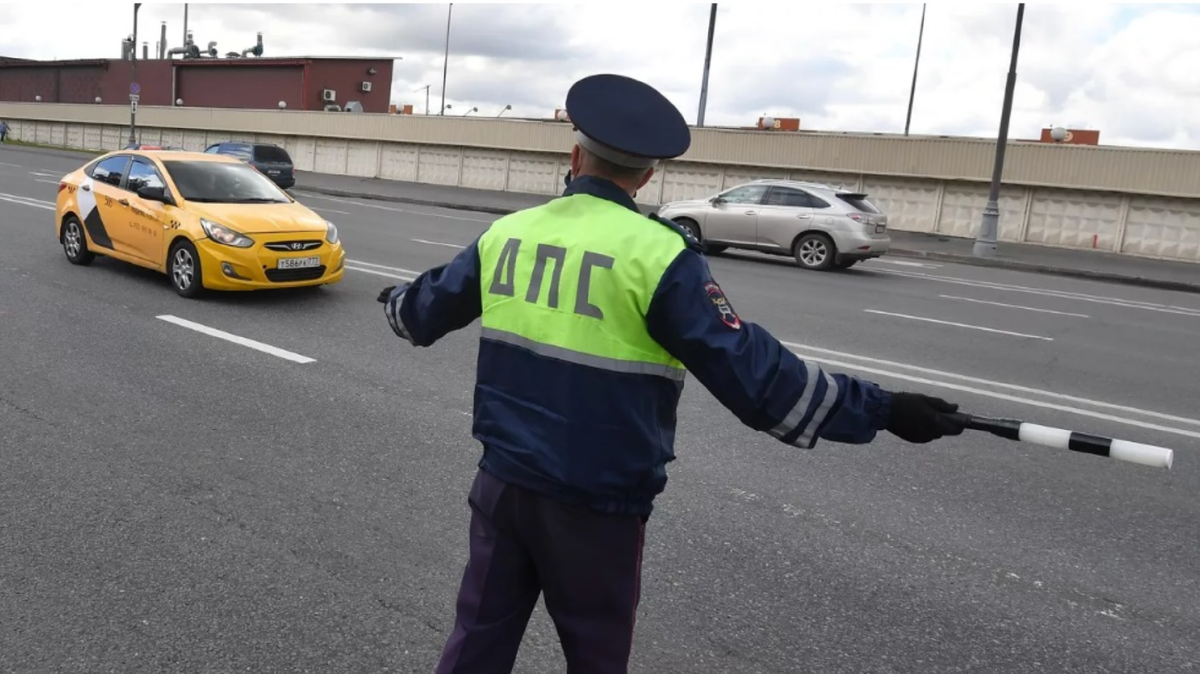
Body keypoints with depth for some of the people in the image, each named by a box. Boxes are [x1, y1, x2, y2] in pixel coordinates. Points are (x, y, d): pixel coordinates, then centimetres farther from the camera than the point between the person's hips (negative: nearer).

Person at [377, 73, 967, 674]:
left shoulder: (505, 233, 1)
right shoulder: (657, 254, -17)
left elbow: (425, 309, 17)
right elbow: (748, 370, -20)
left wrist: (397, 304, 41)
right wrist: (880, 410, -13)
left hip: (503, 481, 5)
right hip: (596, 502, -4)